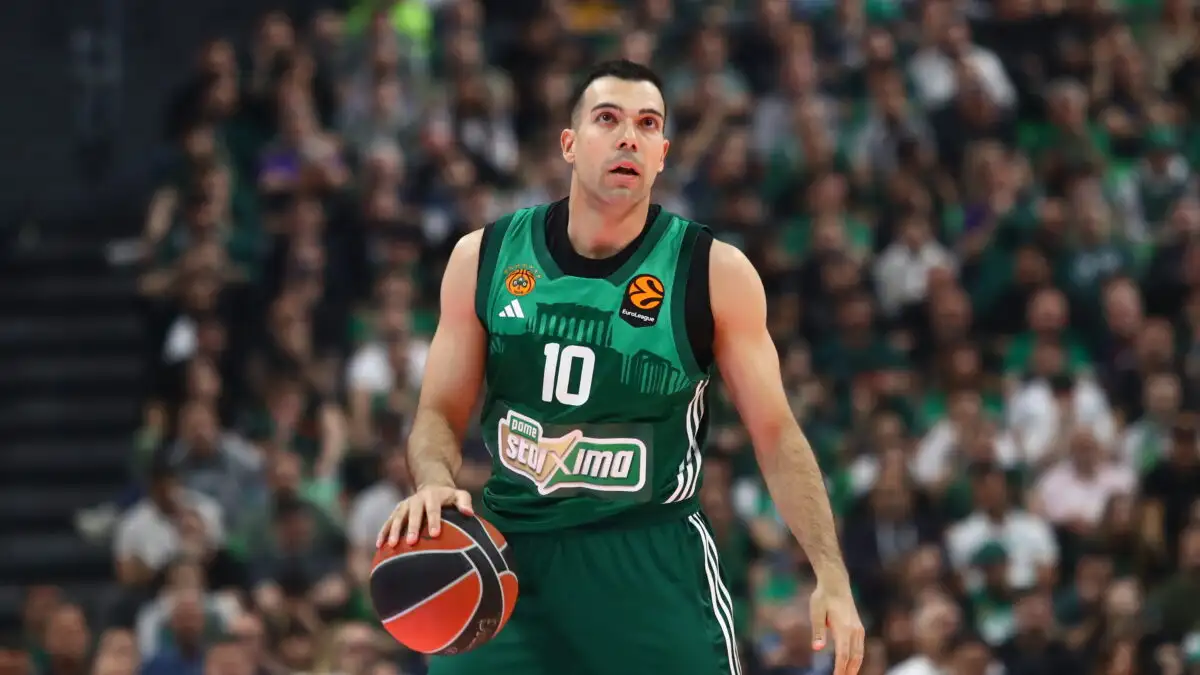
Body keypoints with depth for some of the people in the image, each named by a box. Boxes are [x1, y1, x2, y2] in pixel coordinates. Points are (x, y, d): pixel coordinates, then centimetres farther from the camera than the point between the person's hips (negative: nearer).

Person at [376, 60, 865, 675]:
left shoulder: (715, 273, -4)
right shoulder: (485, 258, 1)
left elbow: (776, 435, 0)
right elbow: (440, 413, 8)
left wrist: (830, 573, -10)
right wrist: (434, 484, -15)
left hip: (654, 563, -2)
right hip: (509, 552, 2)